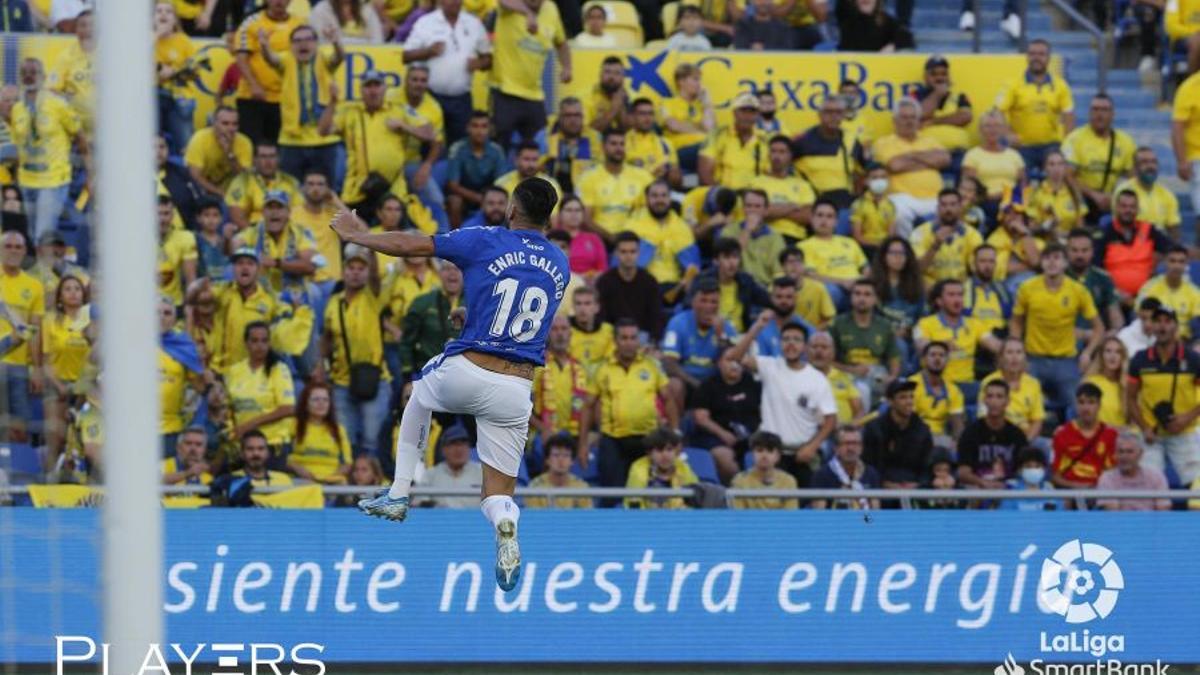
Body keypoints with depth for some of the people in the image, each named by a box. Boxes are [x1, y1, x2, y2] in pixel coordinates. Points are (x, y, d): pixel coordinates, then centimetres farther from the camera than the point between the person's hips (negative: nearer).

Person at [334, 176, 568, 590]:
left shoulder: (486, 243, -3)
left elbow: (409, 246, 1)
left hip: (465, 373, -2)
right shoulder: (559, 265, 10)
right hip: (517, 390, 2)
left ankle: (399, 494, 29)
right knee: (498, 495, 8)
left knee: (420, 390, 35)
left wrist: (358, 235, 17)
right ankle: (505, 524, -30)